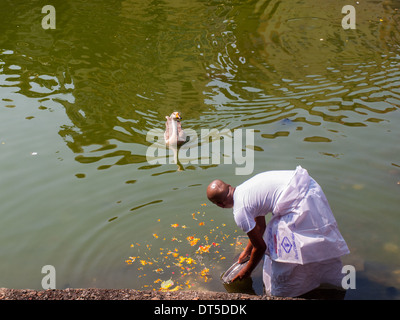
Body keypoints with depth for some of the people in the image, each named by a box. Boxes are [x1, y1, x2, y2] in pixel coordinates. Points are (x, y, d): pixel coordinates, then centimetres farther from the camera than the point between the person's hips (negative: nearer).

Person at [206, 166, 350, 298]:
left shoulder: (240, 212, -11)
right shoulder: (243, 189, 16)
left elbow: (260, 246, 0)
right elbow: (260, 226, 31)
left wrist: (247, 271, 17)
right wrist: (247, 250, 45)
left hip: (301, 203, -10)